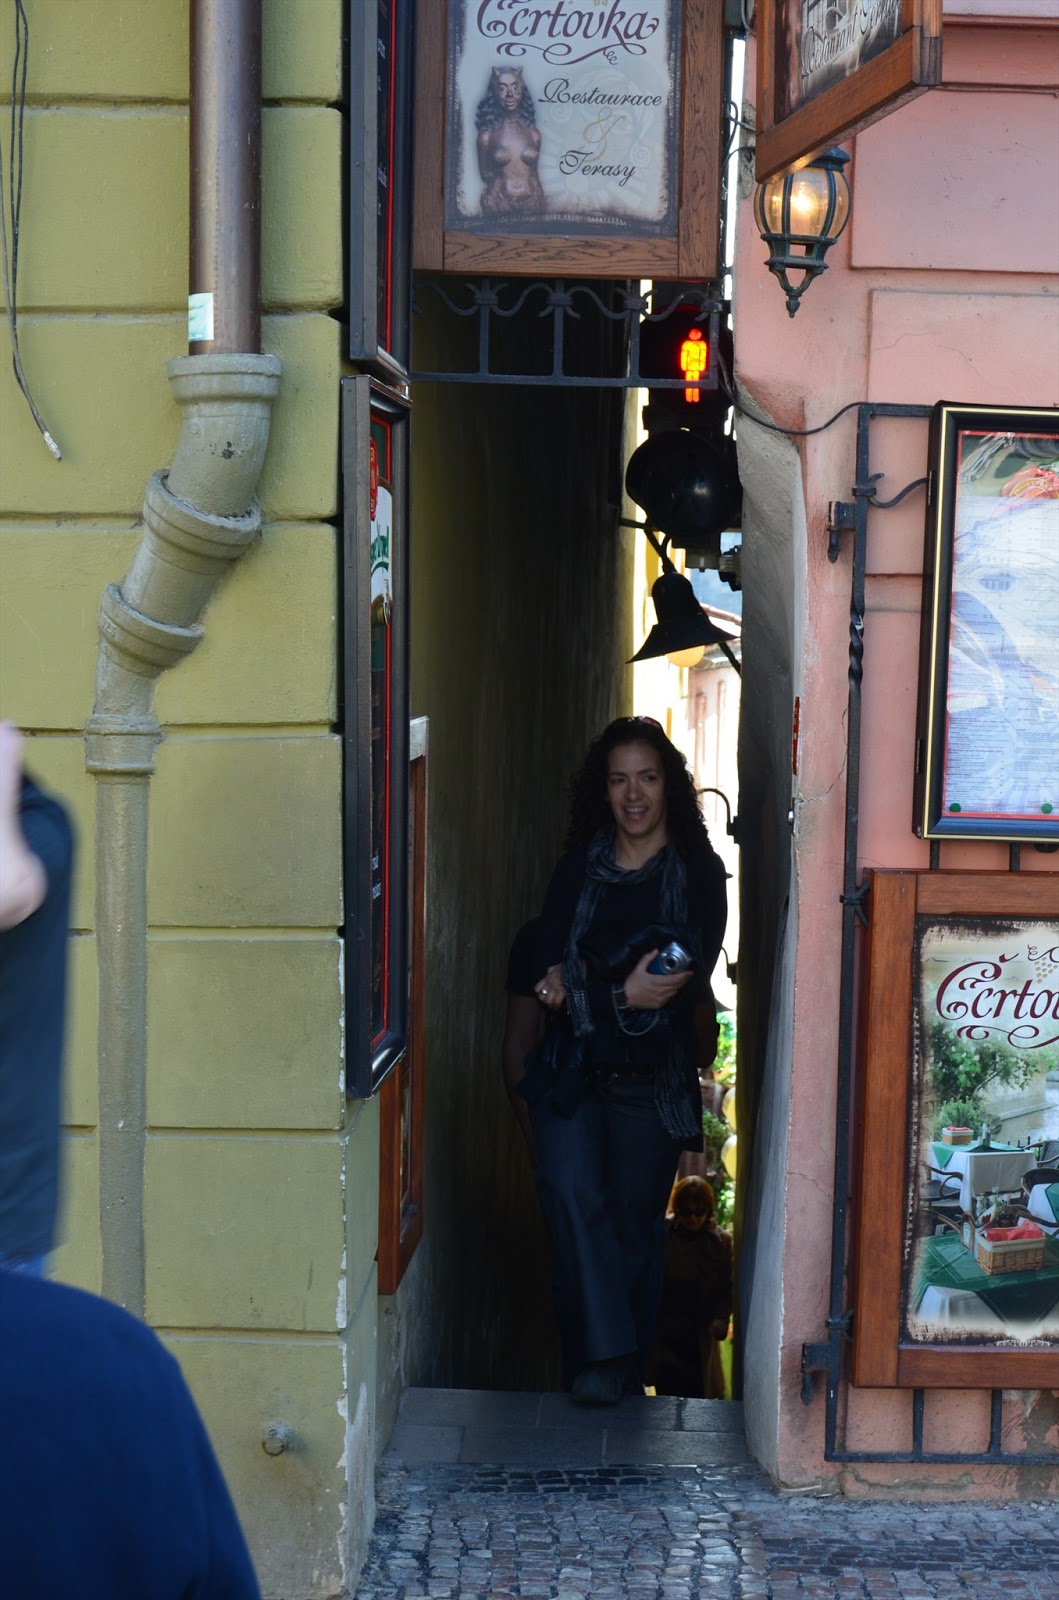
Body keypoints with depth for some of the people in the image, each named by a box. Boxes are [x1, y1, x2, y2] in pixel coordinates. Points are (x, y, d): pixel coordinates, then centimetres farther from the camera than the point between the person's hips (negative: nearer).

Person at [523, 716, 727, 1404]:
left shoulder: (700, 874, -1)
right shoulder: (579, 866, 8)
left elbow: (688, 982, -10)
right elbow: (550, 963, 1)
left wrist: (588, 991, -20)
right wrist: (626, 995, -19)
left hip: (653, 1076, -1)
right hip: (573, 1069, 1)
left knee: (636, 1219, 5)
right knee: (571, 1194, -18)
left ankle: (620, 1366, 20)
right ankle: (604, 1352, -12)